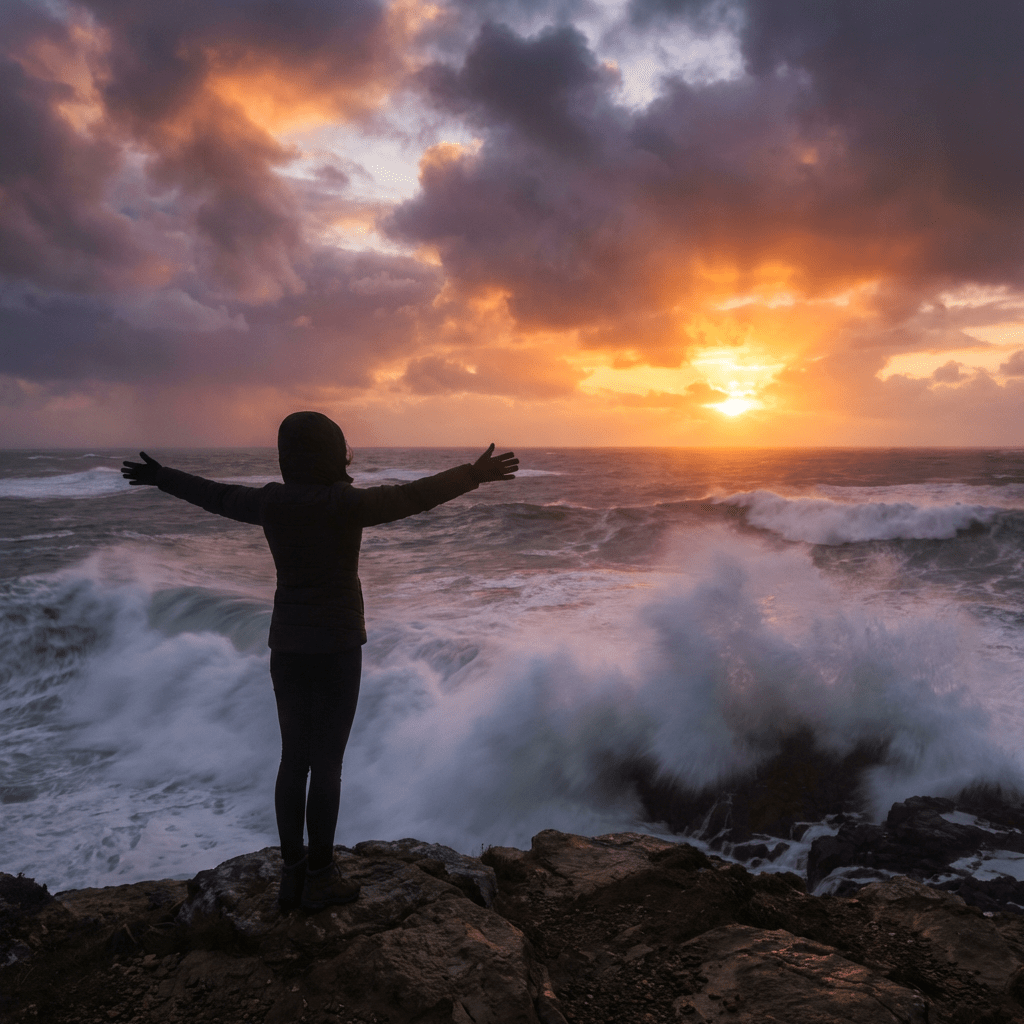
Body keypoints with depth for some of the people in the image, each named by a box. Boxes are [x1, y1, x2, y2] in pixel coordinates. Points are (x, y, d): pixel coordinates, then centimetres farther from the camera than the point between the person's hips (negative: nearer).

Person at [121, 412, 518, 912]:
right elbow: (414, 496, -14)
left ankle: (292, 873, 22)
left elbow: (214, 495, 14)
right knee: (327, 763, 4)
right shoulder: (345, 503, -16)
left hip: (287, 646, 6)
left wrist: (159, 476, 31)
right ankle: (320, 879, 15)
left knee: (294, 760, 13)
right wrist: (475, 474, -6)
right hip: (337, 647, -5)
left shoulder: (270, 502, 0)